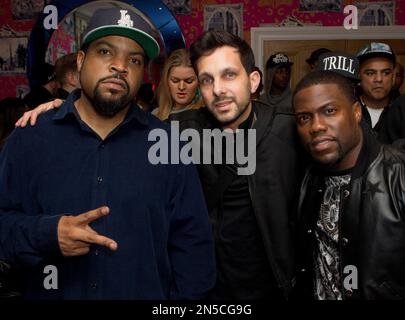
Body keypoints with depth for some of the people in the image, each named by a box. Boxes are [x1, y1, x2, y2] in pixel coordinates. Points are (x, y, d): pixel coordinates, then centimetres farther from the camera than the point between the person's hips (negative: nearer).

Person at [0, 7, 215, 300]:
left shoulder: (169, 144, -5)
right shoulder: (29, 139, -5)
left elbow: (192, 243, -3)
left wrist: (187, 296, -11)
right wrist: (47, 234, -22)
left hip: (148, 292, 1)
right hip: (50, 292, 0)